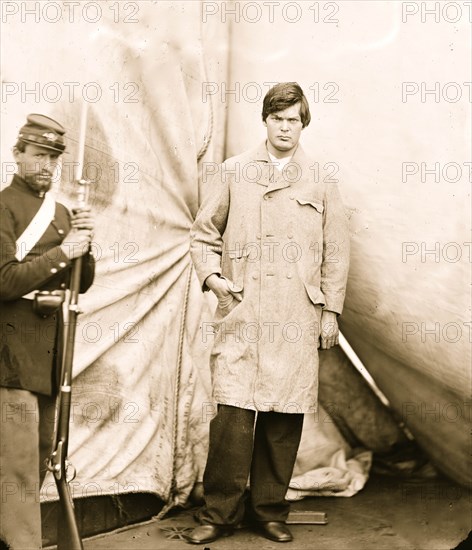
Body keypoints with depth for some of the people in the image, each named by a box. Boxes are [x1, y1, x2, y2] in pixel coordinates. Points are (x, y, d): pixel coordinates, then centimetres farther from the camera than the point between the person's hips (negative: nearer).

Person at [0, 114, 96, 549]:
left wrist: (83, 245, -4)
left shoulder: (61, 213, 14)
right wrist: (62, 251, -18)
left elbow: (82, 283, 14)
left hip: (50, 349, 8)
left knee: (41, 456, 15)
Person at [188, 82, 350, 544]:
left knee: (285, 415, 3)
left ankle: (270, 511, 18)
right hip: (241, 314, -1)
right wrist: (211, 275, -5)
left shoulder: (321, 180, 11)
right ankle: (220, 512, 7)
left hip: (297, 320, 1)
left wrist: (331, 311, 7)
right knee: (233, 411, -8)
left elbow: (336, 252, 11)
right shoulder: (233, 173, 9)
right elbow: (203, 234, 12)